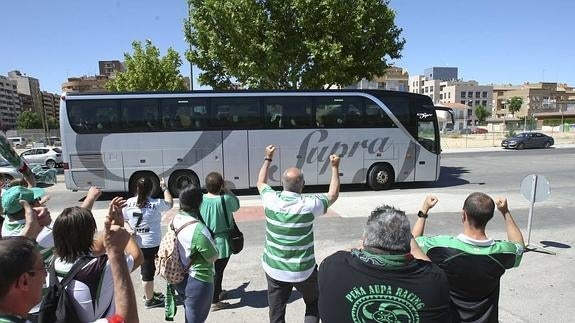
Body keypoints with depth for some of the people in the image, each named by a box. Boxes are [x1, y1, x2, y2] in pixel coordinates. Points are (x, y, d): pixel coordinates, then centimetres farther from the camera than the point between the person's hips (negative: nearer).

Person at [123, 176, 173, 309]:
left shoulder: (129, 203, -4)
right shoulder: (156, 204, -16)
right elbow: (170, 203, 2)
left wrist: (128, 229, -7)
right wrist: (164, 188, 10)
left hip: (136, 243, 5)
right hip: (151, 244, -5)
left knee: (146, 269, 23)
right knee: (148, 271, 7)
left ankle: (149, 293, 41)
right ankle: (149, 300, 21)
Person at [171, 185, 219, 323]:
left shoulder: (175, 220, -5)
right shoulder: (198, 229, -31)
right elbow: (213, 257, -19)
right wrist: (210, 242, -2)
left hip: (179, 279, 7)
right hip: (197, 282, -7)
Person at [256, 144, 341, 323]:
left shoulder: (271, 200, -11)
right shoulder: (309, 205, -18)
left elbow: (261, 183, 13)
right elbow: (333, 195, 2)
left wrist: (268, 158, 22)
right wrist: (335, 167, 10)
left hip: (274, 269, 2)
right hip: (303, 271, -2)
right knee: (313, 305, 25)